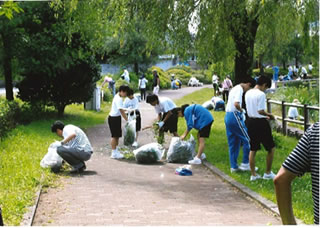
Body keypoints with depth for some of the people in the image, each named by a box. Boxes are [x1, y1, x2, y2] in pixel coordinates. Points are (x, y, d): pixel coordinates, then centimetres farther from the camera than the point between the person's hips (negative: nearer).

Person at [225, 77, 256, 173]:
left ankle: (233, 166, 15)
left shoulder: (234, 89, 19)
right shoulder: (240, 90, -12)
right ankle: (245, 164, 2)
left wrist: (240, 110, 11)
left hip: (228, 116, 10)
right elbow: (236, 104, -25)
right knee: (247, 140, -1)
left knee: (233, 143, 13)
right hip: (235, 116, -10)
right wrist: (242, 110, -9)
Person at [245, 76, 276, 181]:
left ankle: (253, 174, 16)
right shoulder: (261, 94, -16)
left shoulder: (248, 93, 8)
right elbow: (260, 111, -20)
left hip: (250, 121, 8)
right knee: (271, 148, 8)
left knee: (253, 149, 13)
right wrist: (269, 115, -3)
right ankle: (268, 173, 13)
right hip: (260, 123, -8)